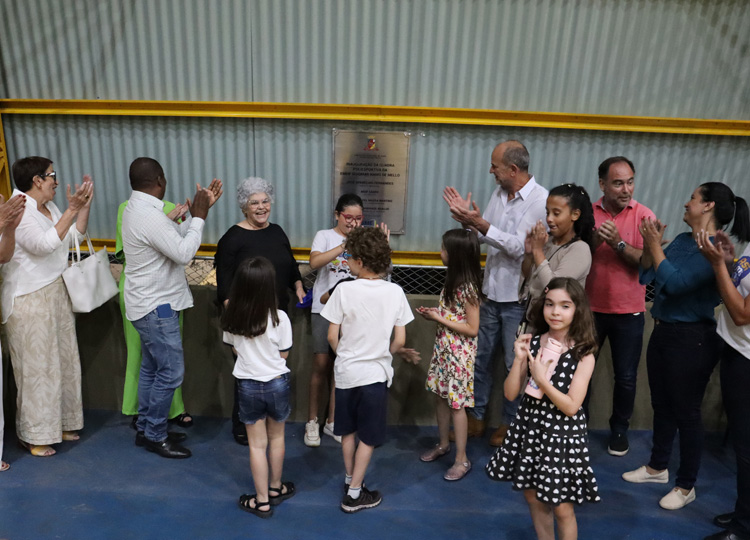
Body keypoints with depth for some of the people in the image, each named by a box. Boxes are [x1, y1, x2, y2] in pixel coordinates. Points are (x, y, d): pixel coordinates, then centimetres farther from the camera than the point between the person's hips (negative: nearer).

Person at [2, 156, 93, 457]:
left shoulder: (48, 207, 10)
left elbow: (75, 235, 13)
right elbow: (44, 244, -28)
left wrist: (85, 205, 3)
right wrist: (71, 209, -29)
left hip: (56, 292, 9)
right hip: (29, 299, -8)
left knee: (62, 359, 13)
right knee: (35, 365, 0)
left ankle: (58, 422, 27)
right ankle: (32, 434, 15)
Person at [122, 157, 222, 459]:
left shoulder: (137, 208, 10)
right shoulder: (149, 216, -24)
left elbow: (177, 235, 13)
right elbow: (184, 253, -24)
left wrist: (200, 211, 6)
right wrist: (198, 216, -15)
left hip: (151, 304, 11)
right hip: (156, 307, -11)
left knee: (151, 368, 18)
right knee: (171, 371, -2)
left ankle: (146, 429, 30)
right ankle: (155, 437, 12)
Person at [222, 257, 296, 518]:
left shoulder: (231, 318, -12)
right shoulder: (279, 318, -19)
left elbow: (235, 349, 3)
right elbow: (284, 354, -7)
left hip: (248, 386, 1)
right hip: (277, 383, -1)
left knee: (257, 444, 14)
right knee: (276, 437, 22)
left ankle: (262, 501, 25)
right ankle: (275, 488, 39)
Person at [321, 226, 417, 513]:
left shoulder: (345, 290, -15)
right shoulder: (395, 292, -11)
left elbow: (332, 336, -9)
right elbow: (400, 340, -7)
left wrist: (344, 355, 10)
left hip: (346, 371, 1)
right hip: (376, 372, 0)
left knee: (348, 430, 21)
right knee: (368, 436, 14)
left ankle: (350, 479, 39)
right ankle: (354, 494, 21)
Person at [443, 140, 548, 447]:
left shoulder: (540, 200, -16)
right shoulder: (499, 194, 7)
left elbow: (520, 247, -24)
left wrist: (480, 224, -25)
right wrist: (467, 217, -7)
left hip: (518, 298, -6)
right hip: (492, 292, 7)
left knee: (515, 364, 9)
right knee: (479, 357, 14)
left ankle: (510, 422, 29)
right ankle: (476, 417, 31)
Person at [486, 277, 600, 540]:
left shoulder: (583, 355, -14)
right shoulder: (531, 343, -6)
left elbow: (571, 407, -17)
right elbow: (510, 393, -6)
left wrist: (542, 380, -26)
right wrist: (519, 360, -18)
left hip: (563, 436, -4)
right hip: (529, 429, 4)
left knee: (561, 509, 9)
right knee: (533, 498, 19)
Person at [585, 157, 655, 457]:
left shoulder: (644, 216, -7)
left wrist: (618, 243, -27)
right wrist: (593, 240, -21)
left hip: (629, 312, -1)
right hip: (590, 307, 1)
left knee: (626, 378, 9)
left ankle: (619, 429, 31)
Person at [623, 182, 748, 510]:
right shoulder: (681, 240, 8)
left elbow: (676, 282, -26)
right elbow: (647, 276, 9)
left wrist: (654, 246, -16)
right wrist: (650, 245, -4)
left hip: (691, 338, -8)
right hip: (662, 331, 8)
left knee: (686, 411, 6)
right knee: (661, 405, 19)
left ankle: (686, 486, 24)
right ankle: (657, 467, 37)